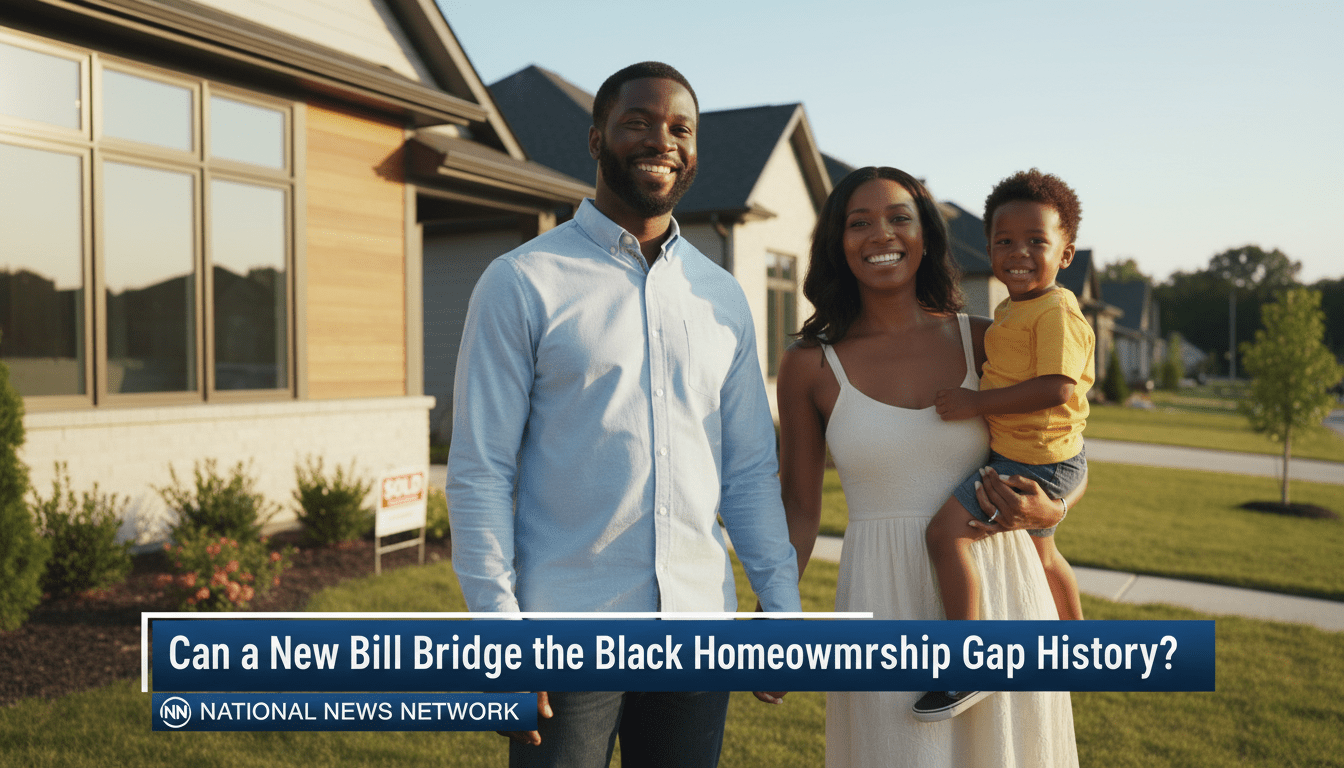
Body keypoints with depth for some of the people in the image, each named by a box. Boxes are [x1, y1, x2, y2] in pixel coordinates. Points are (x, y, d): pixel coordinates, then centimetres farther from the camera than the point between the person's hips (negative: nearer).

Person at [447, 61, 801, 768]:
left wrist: (782, 605, 6)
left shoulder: (722, 298, 9)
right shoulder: (521, 282, -4)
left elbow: (749, 470, 12)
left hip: (699, 630, 4)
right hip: (567, 637, -3)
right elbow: (478, 473, -6)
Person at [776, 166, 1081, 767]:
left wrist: (1047, 510, -13)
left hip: (999, 587, 2)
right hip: (885, 602, -1)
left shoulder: (986, 343, 0)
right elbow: (799, 506, 2)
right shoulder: (810, 366, -3)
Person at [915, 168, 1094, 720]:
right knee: (1040, 551, 30)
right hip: (1034, 458, 11)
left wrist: (978, 402, -30)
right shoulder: (1008, 311, 10)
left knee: (944, 530, -21)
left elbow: (1058, 387, -31)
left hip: (1038, 463, -11)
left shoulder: (1056, 311, -20)